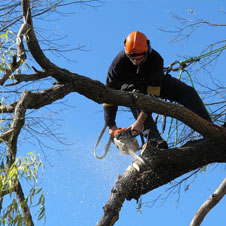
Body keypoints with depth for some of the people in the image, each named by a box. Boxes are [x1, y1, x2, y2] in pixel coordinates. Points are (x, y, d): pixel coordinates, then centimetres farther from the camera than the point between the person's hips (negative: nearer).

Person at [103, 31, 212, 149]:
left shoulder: (156, 59, -35)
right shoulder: (119, 62, -32)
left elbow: (152, 94, -37)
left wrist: (139, 122, -44)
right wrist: (111, 125, -31)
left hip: (155, 83, 1)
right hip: (131, 87, -1)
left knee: (188, 92, -18)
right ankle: (154, 139, -49)